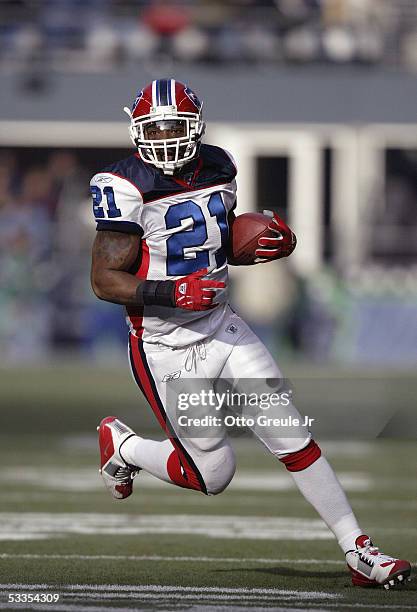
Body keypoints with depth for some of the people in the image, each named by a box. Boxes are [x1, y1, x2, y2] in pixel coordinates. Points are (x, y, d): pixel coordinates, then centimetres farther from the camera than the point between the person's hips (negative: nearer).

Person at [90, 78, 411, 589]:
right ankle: (120, 445, 29)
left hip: (221, 328, 6)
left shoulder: (216, 169, 3)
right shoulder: (128, 188, -18)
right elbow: (105, 280, -17)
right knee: (213, 474, 2)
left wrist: (263, 245, -1)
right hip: (165, 349, -6)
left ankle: (358, 551, 4)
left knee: (292, 436, -1)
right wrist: (172, 292, -30)